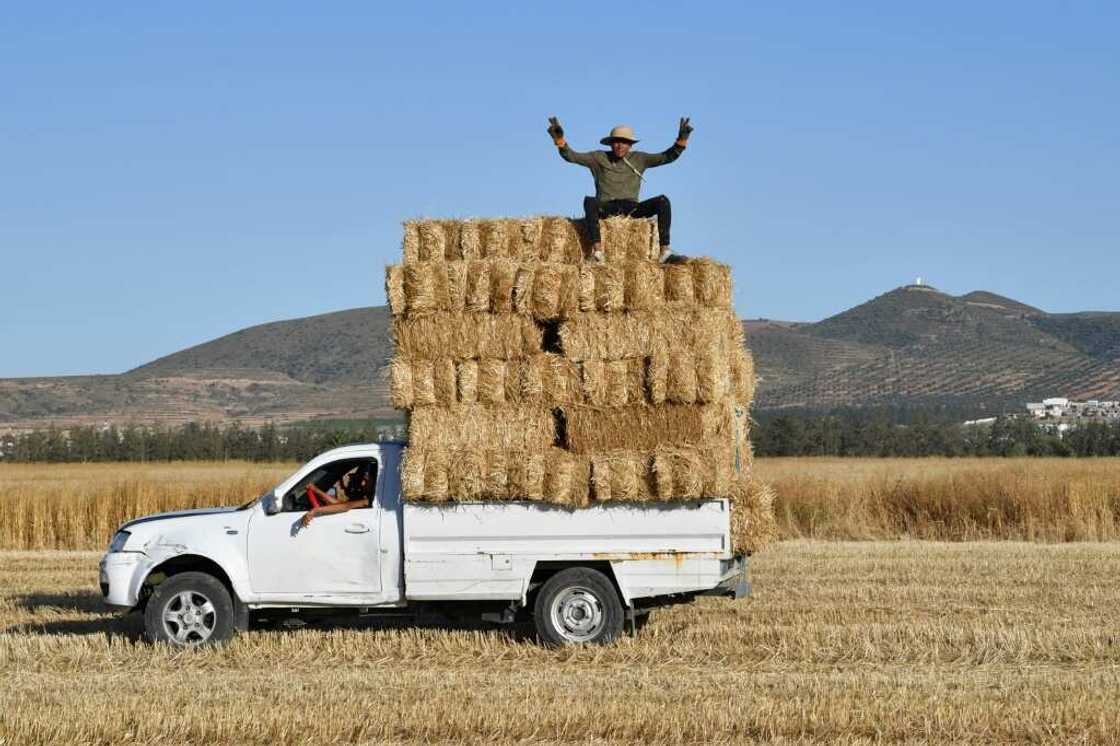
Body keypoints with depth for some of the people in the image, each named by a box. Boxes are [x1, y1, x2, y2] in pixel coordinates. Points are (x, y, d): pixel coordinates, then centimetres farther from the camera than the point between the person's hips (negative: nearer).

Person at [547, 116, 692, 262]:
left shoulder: (638, 159, 12)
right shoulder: (599, 158, 8)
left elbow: (668, 157, 5)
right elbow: (571, 156, 1)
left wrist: (682, 139, -9)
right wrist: (559, 140, -15)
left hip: (631, 208, 2)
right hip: (606, 208, -1)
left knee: (662, 201, -23)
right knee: (590, 201, -36)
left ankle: (664, 247, -32)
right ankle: (597, 248, -49)